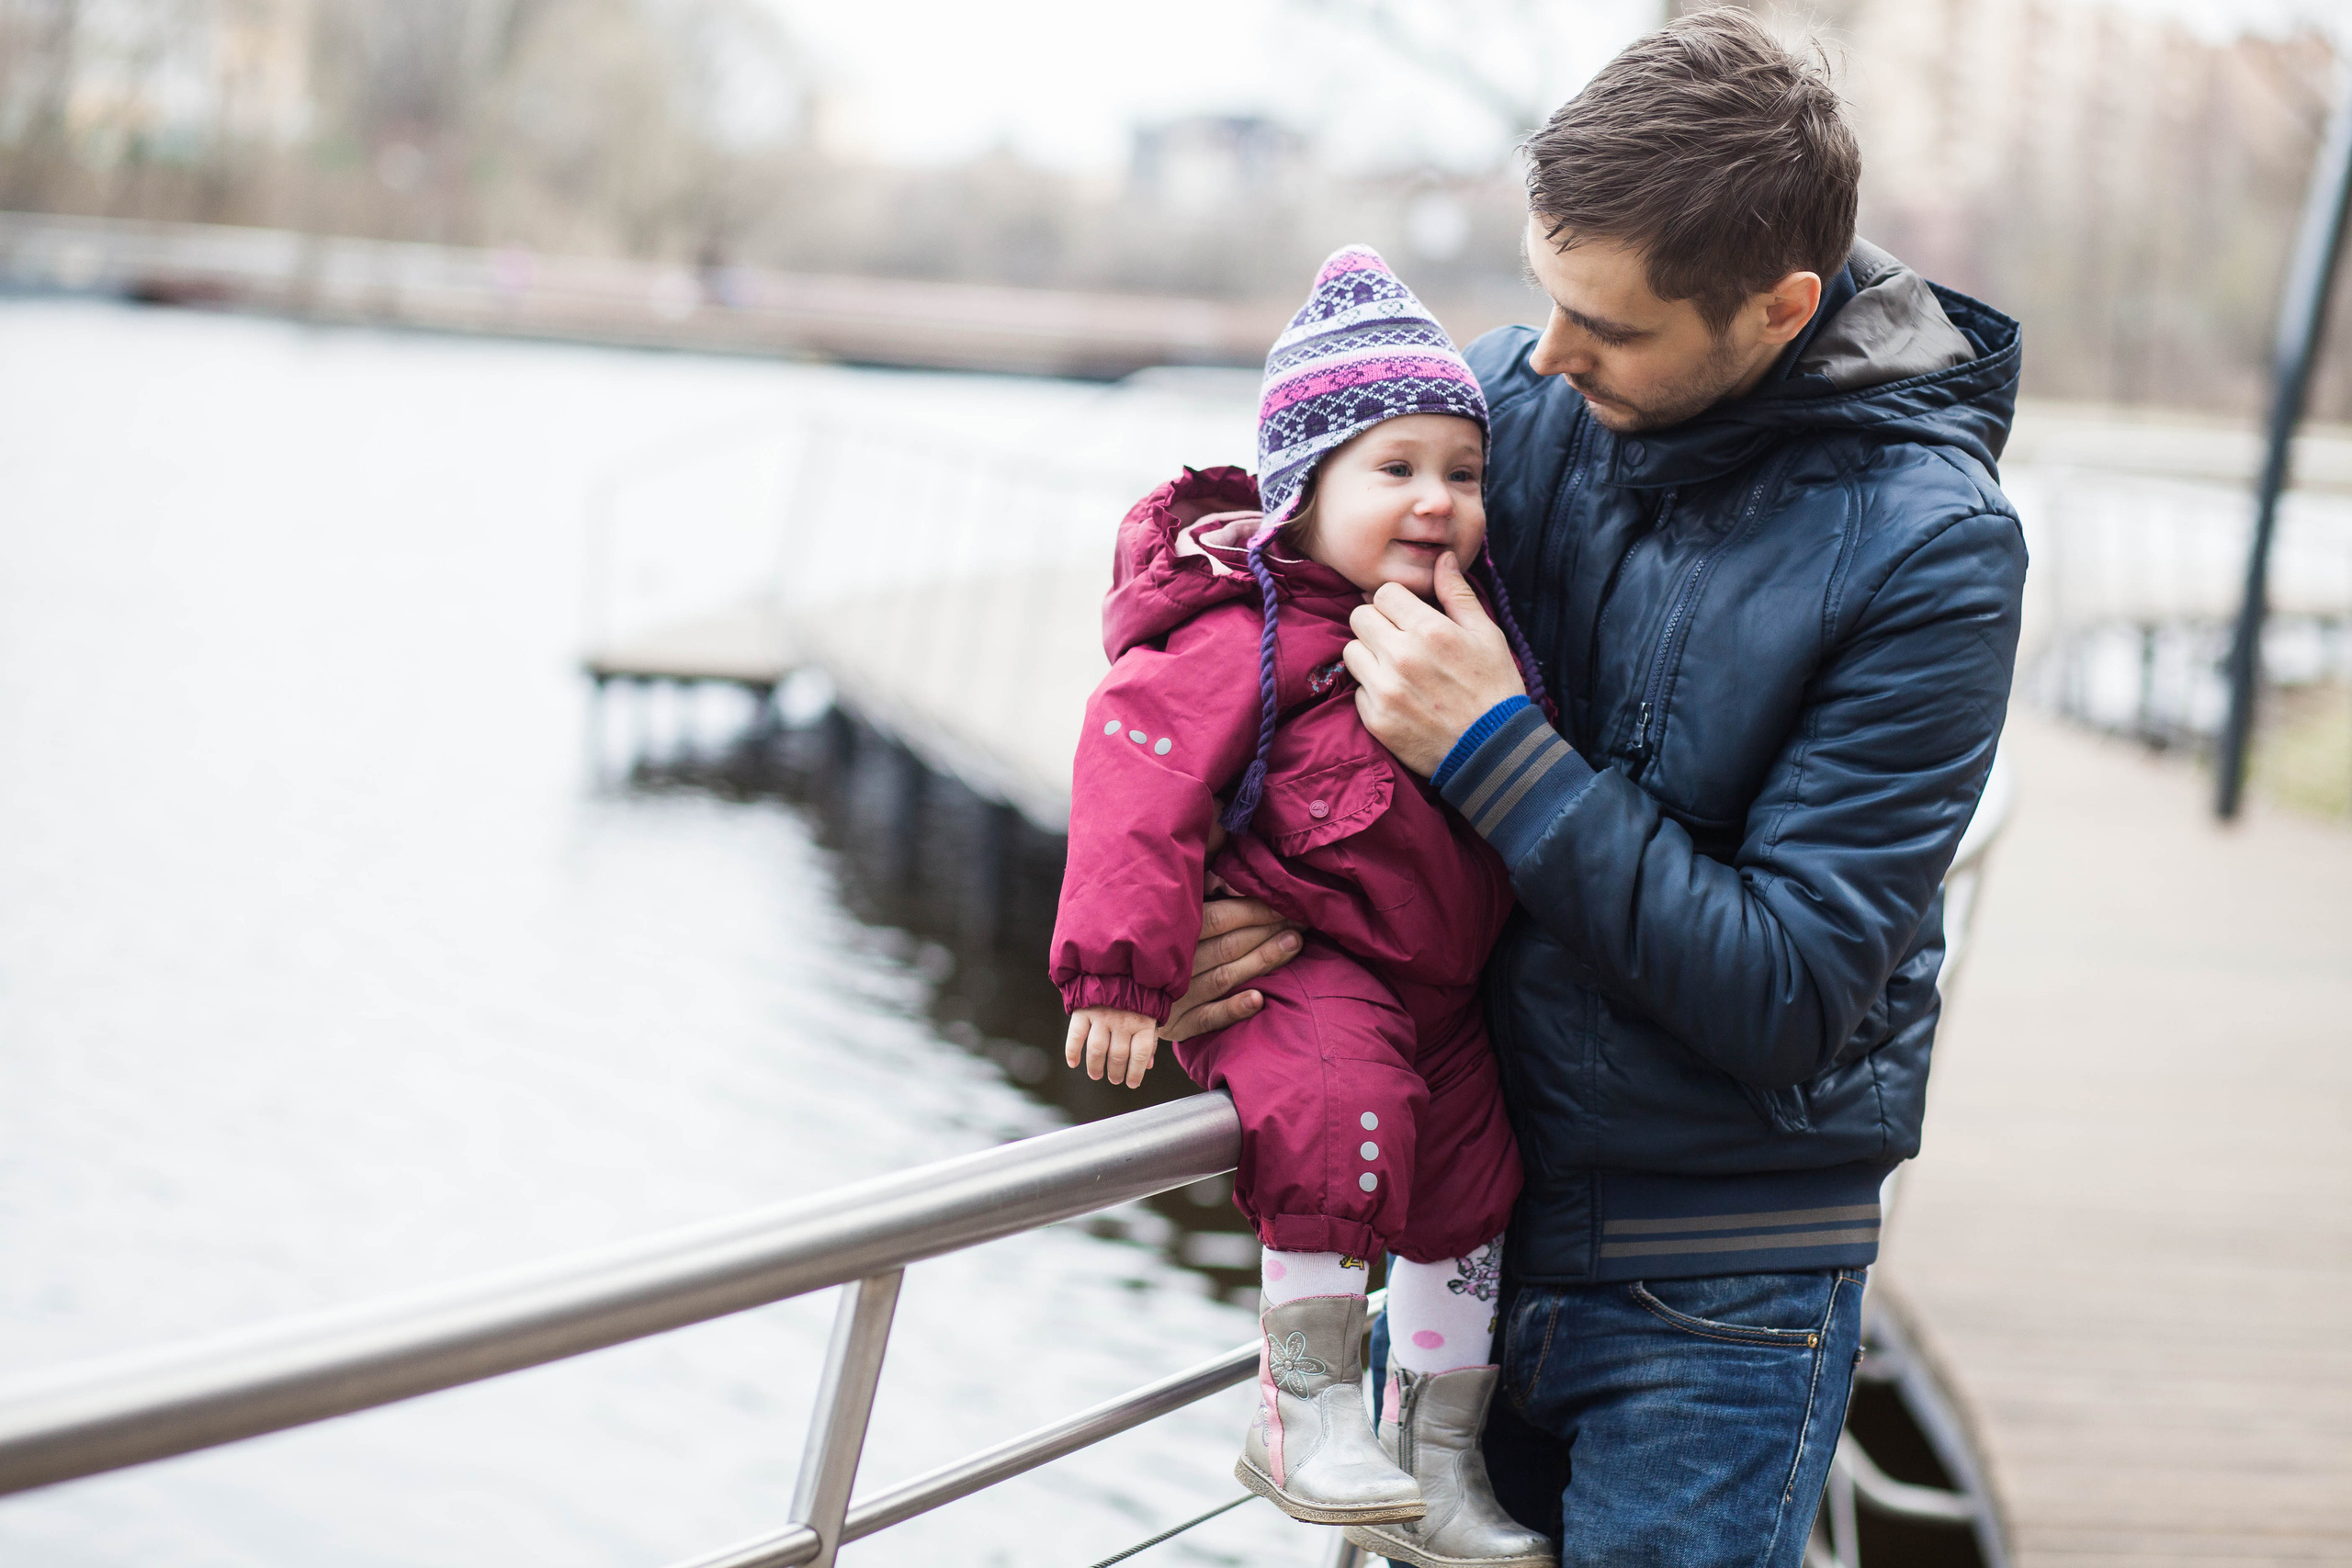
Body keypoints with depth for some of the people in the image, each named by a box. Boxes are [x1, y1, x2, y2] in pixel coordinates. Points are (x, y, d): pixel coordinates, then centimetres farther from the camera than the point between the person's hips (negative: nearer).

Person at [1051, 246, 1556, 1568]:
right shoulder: (1250, 632, -19)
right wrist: (1121, 966, -30)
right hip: (1297, 956, -8)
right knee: (1337, 1112, -34)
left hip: (1434, 984, 9)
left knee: (1471, 1193, 12)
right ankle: (1307, 1401, -14)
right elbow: (1138, 767, -27)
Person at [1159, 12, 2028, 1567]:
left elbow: (1786, 1000, -20)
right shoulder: (1512, 398, -4)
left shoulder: (1930, 548, -18)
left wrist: (1497, 754, -23)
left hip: (1711, 1303, -5)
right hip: (1465, 1204, 5)